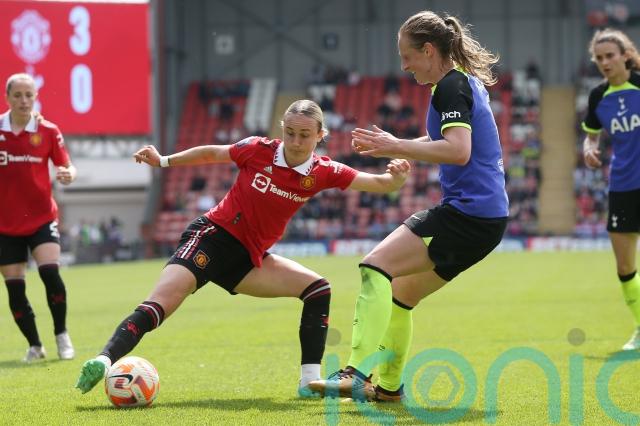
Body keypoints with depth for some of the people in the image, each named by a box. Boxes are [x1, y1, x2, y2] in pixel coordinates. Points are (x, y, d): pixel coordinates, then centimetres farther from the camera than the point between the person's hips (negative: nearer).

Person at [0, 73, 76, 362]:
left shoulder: (48, 131, -2)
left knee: (50, 272, -20)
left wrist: (68, 175, -21)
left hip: (41, 217, -1)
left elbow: (66, 166, 0)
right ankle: (34, 345, 17)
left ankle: (62, 336, -2)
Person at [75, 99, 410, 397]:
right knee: (162, 302, -27)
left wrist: (396, 176, -27)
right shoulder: (259, 150, -11)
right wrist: (163, 161, 6)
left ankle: (310, 381, -6)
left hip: (249, 257, 5)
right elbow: (212, 154, 7)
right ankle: (105, 359, -41)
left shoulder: (322, 172, -4)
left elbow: (378, 184, -5)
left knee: (318, 289, -3)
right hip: (213, 237, -5)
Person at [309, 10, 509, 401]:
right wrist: (390, 149, 21)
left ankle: (358, 373, -27)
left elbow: (458, 151, -24)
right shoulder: (466, 82, 18)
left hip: (467, 214, -10)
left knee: (377, 267, -17)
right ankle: (388, 386, 23)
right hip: (488, 214, 10)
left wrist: (396, 146, -20)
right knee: (400, 293, 17)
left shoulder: (451, 86, -12)